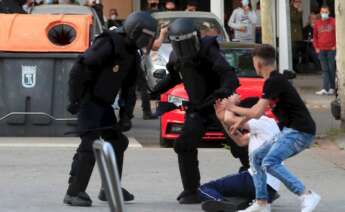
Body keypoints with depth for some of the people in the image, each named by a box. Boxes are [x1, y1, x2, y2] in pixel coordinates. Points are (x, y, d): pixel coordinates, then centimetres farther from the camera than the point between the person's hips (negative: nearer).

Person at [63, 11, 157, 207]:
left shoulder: (132, 55, 8)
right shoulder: (109, 44, -20)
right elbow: (80, 69, -24)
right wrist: (75, 100, -23)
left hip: (104, 103, 10)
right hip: (88, 100, -10)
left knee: (117, 142, 14)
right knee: (91, 144, -17)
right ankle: (74, 192, -15)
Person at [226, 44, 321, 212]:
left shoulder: (273, 82, -15)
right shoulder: (275, 80, 17)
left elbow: (257, 112, -16)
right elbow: (259, 109, 32)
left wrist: (235, 109, 0)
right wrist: (240, 122, 38)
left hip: (300, 131, -10)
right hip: (291, 131, 10)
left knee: (270, 163, -25)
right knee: (257, 158, 13)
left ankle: (307, 196, -28)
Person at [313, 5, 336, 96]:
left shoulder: (333, 22, 0)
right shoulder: (317, 23, 9)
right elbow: (315, 36, 14)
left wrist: (335, 45, -6)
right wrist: (316, 47, 5)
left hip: (331, 49, -2)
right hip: (321, 50, 2)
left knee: (332, 69, 3)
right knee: (324, 69, 0)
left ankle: (332, 88, 10)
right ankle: (325, 89, -5)